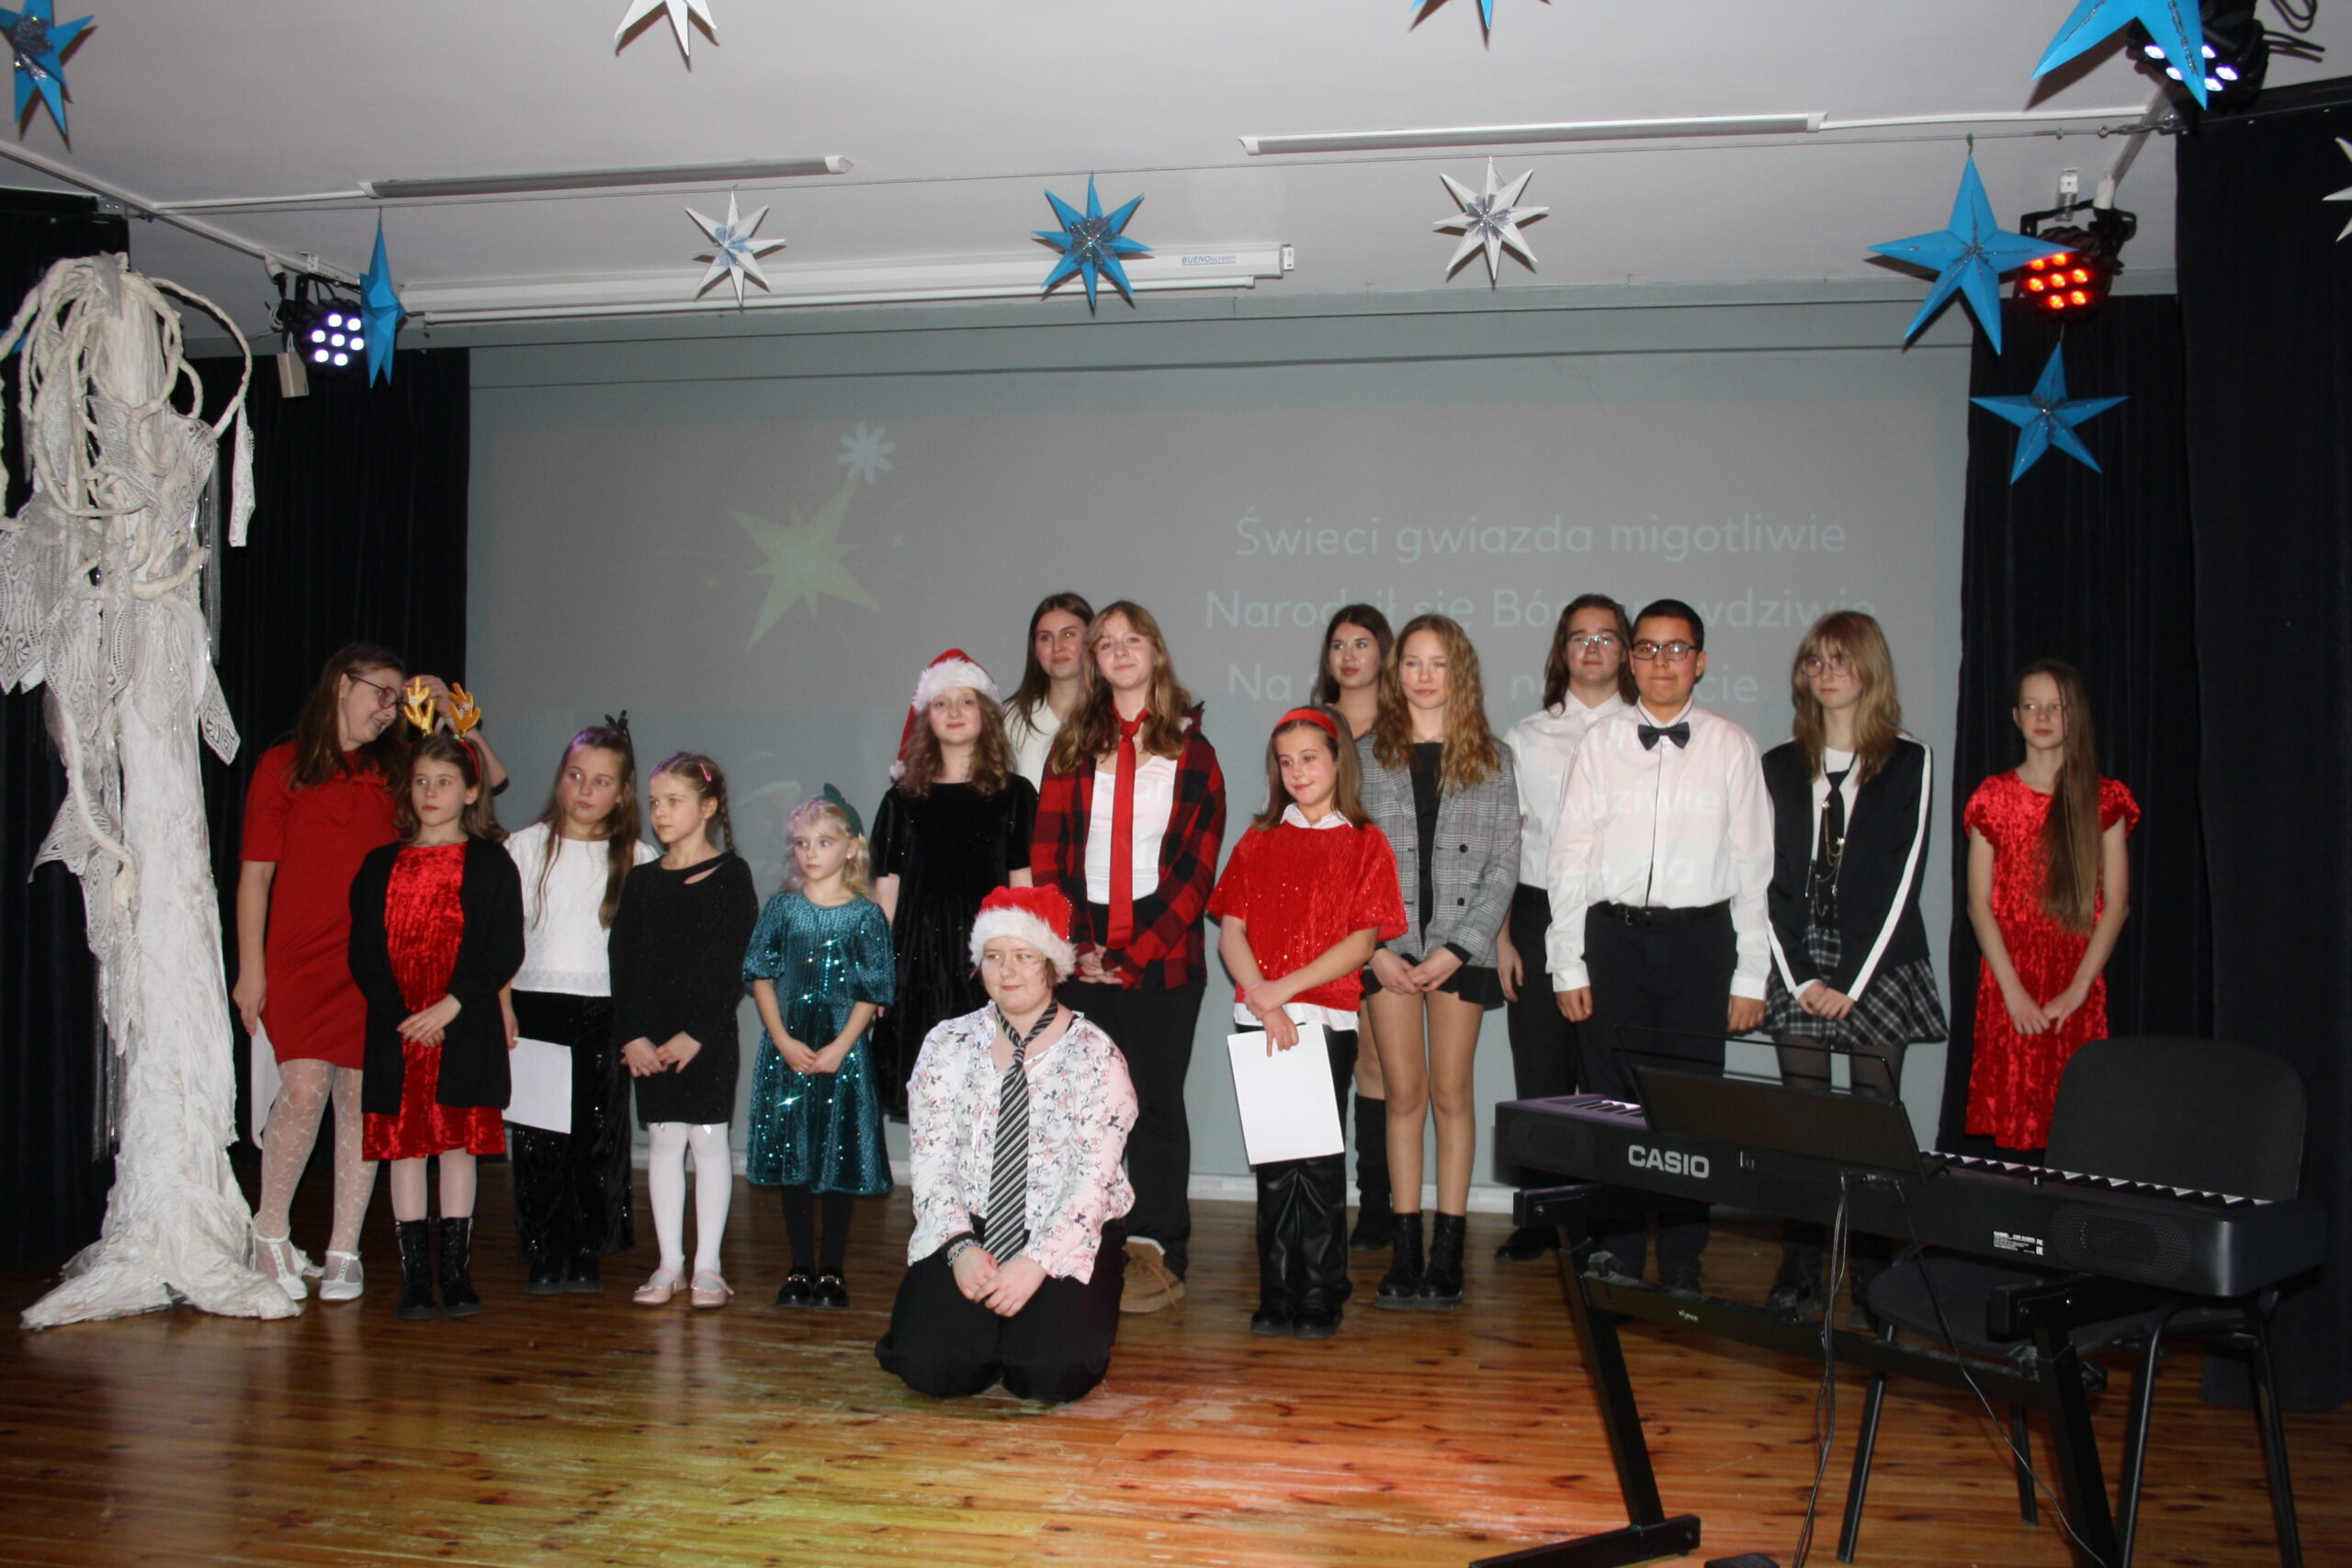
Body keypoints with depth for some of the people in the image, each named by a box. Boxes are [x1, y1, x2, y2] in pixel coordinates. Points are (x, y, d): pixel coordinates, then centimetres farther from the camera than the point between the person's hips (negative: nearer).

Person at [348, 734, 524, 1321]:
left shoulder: (491, 864, 3)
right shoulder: (380, 865, 11)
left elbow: (505, 950, -4)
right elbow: (363, 952, 4)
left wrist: (451, 1006, -14)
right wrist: (400, 1015, -9)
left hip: (466, 1030, -2)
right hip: (395, 1031, 2)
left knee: (458, 1143, 2)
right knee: (402, 1145, 3)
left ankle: (456, 1272, 9)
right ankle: (414, 1276, 9)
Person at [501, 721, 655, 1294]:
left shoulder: (638, 859, 6)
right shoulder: (526, 847, 7)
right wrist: (502, 1004, -5)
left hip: (605, 1010, 0)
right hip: (535, 1004, 0)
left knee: (600, 1135, 2)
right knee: (537, 1137, 0)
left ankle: (587, 1256, 12)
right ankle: (543, 1257, 9)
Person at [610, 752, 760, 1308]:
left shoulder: (730, 875, -4)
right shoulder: (642, 880, 9)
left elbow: (735, 964, -9)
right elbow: (622, 963, 5)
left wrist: (696, 1033, -14)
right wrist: (631, 1035, -6)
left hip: (707, 1036, -4)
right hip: (650, 1040, 4)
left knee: (708, 1139, 1)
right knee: (663, 1141, 7)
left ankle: (707, 1265, 10)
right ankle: (669, 1264, 15)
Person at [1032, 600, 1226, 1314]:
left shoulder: (1191, 750, 5)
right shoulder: (1073, 748, 11)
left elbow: (1198, 866, -2)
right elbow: (1047, 854, 5)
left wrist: (1137, 954, -10)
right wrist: (1073, 945, -7)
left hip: (1163, 955, -2)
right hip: (1083, 955, 2)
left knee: (1156, 1101, 0)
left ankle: (1156, 1251, 6)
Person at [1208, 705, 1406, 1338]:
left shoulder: (1364, 843, 4)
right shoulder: (1259, 841, 13)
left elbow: (1362, 941, -5)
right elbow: (1231, 932, 5)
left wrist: (1285, 987, -13)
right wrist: (1264, 1005, -10)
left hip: (1328, 1018, -2)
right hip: (1259, 1022, 3)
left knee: (1319, 1159, -1)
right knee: (1274, 1162, 6)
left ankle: (1321, 1297, 9)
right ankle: (1277, 1297, 13)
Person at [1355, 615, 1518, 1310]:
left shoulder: (1491, 760, 6)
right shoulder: (1367, 755, 7)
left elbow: (1502, 866, 2)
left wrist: (1457, 948, -8)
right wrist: (1375, 947, -7)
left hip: (1461, 946, 0)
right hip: (1389, 945, 1)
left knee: (1451, 1093, 2)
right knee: (1403, 1094, 2)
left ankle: (1448, 1252, 8)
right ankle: (1405, 1250, 8)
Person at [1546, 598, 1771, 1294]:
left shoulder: (1731, 746, 5)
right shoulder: (1601, 743, 6)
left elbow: (1752, 863, 5)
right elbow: (1570, 857, 5)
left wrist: (1751, 976, 1)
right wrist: (1568, 966, 0)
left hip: (1700, 937, -1)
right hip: (1613, 933, 1)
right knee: (1613, 1103, 4)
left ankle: (1682, 1267, 14)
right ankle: (1616, 1258, 16)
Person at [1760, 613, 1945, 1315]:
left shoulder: (1908, 762, 2)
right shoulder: (1782, 765, 10)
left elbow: (1902, 873, -4)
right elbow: (1771, 875, 6)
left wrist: (1852, 984, -9)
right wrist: (1800, 976, -5)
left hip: (1879, 965, -2)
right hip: (1799, 966, 2)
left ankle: (1873, 1274, 5)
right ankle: (1799, 1270, 4)